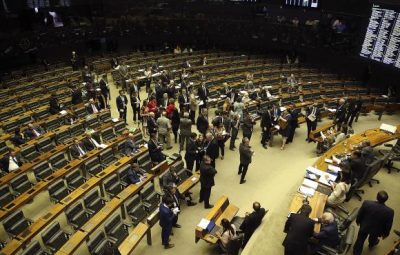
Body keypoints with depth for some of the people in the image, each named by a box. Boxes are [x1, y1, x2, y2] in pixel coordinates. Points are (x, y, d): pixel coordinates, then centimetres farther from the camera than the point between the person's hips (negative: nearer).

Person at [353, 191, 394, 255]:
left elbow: (359, 214, -15)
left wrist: (358, 221, 7)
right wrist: (386, 234, 5)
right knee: (373, 238, 36)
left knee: (360, 239, 26)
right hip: (376, 230, 1)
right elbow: (388, 225, -16)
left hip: (364, 226, -1)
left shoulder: (366, 203, -33)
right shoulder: (389, 211, -33)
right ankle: (371, 244, 69)